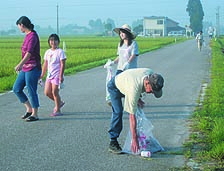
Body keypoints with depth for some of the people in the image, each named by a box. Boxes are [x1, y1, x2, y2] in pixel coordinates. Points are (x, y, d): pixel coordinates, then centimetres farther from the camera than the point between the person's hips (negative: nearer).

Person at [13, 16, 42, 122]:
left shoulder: (33, 36, -15)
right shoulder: (27, 36, 13)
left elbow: (29, 53, -27)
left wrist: (20, 64, -37)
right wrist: (22, 65, 27)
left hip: (33, 68, -9)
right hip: (25, 68, 9)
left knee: (31, 91, -2)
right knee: (16, 89, 10)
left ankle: (35, 114, 10)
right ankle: (29, 109, 19)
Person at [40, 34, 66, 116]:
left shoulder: (60, 51, -8)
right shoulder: (47, 52, 10)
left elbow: (62, 64, -11)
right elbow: (45, 64, 16)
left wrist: (61, 76, -17)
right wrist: (42, 74, 14)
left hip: (57, 75, -7)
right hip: (49, 75, 7)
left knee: (54, 92, -8)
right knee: (47, 92, 5)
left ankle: (57, 110, 4)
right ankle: (59, 102, 26)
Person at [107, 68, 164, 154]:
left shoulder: (151, 74, -27)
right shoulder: (134, 89, -45)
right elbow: (132, 116, -40)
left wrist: (138, 98, -8)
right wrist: (134, 139, -38)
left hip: (125, 82, 7)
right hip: (114, 86, -7)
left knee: (138, 110, -3)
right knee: (118, 112, -22)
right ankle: (113, 142, -15)